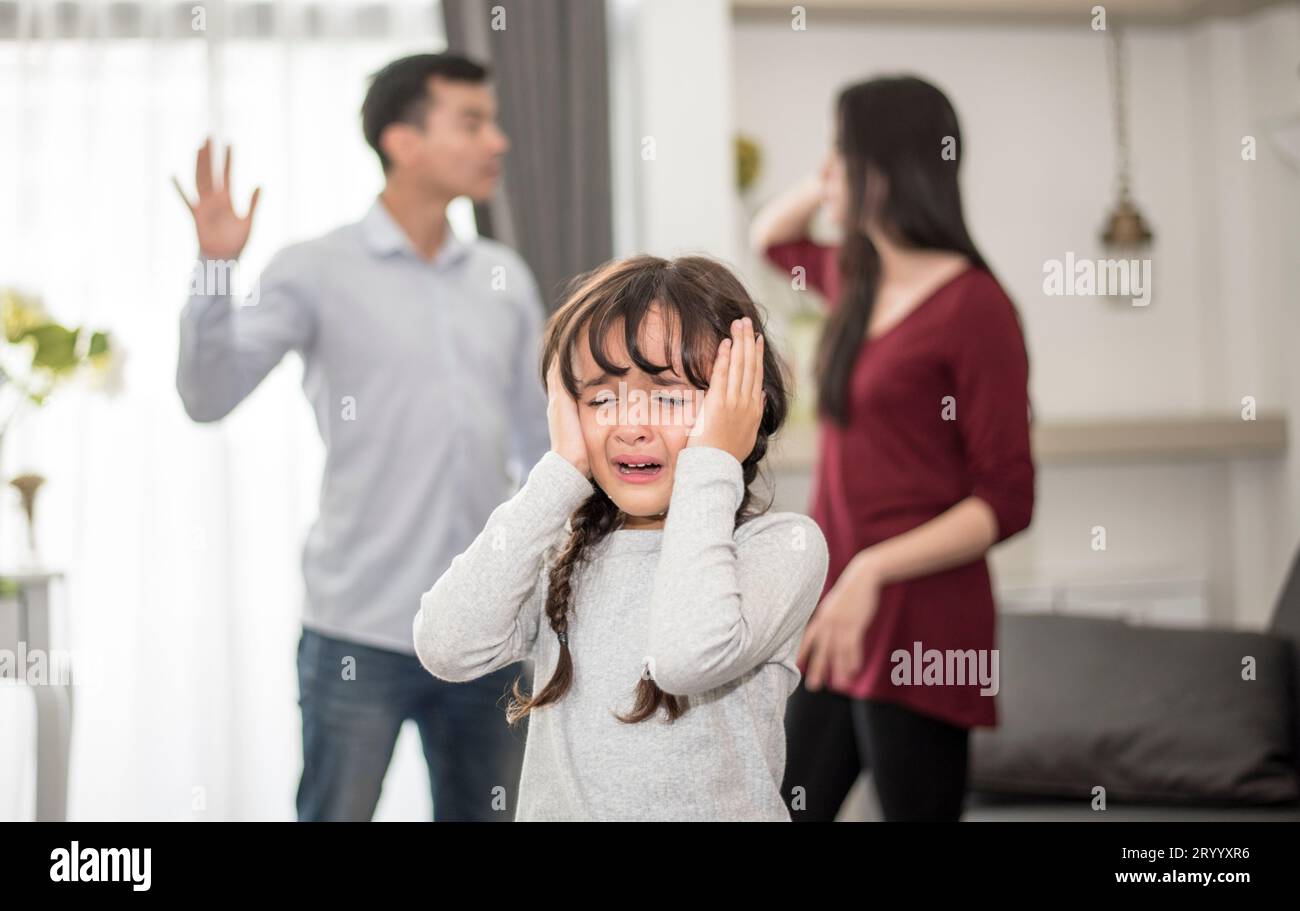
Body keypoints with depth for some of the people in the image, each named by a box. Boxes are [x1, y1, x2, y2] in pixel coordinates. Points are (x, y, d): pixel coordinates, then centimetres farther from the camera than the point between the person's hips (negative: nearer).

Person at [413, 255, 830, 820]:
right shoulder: (566, 551, 7)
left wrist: (708, 467, -14)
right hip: (554, 806, 3)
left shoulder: (784, 545, -4)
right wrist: (560, 475, -5)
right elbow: (448, 648, -10)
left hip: (716, 810, -2)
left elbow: (688, 657, -23)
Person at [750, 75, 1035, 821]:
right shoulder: (858, 281, 11)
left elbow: (1008, 501, -15)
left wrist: (871, 570, -23)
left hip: (918, 622, -8)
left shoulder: (973, 305, -12)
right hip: (840, 617, 8)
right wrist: (830, 184, 14)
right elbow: (772, 235, 34)